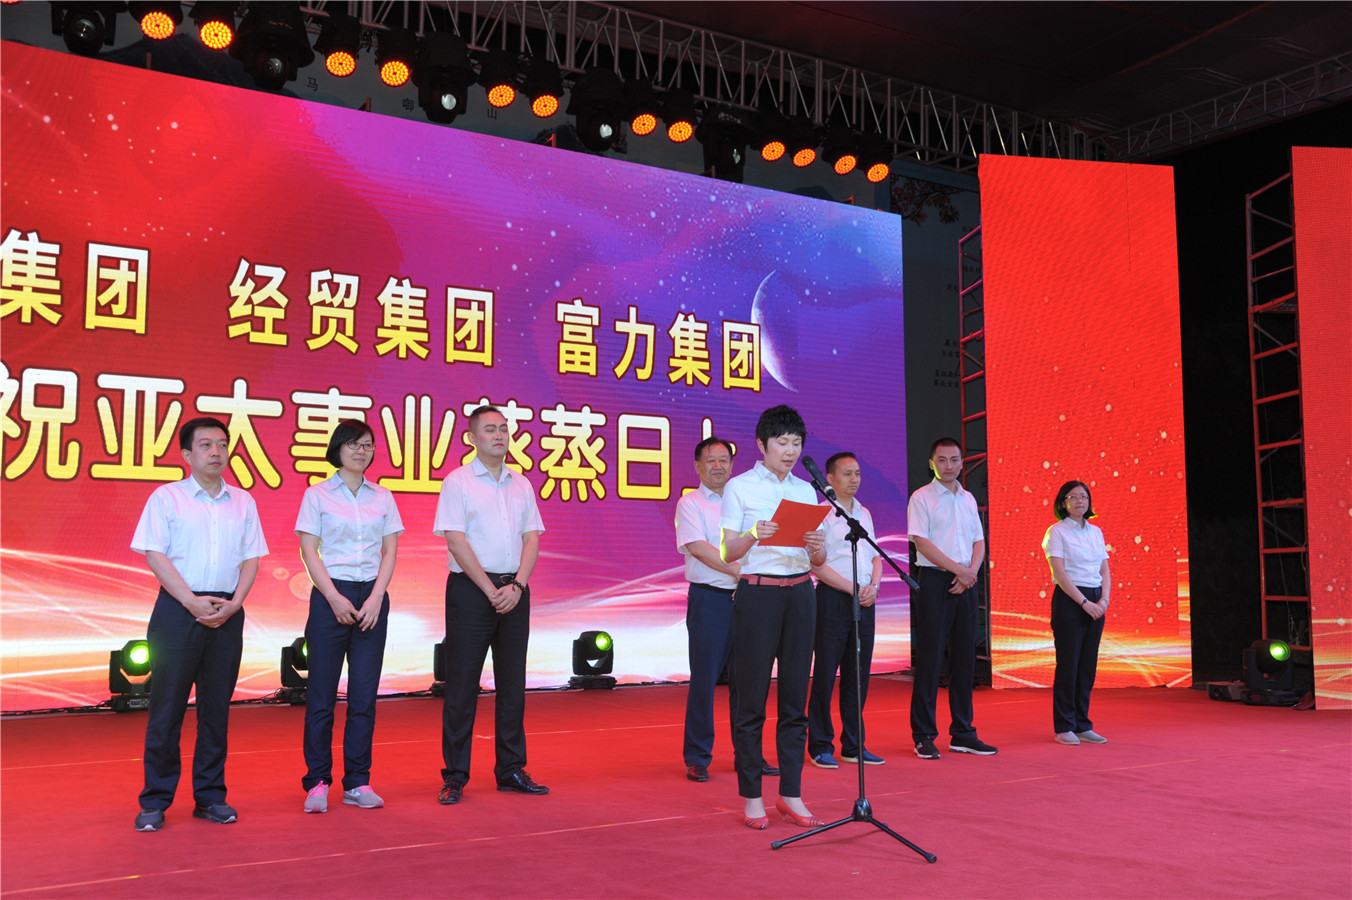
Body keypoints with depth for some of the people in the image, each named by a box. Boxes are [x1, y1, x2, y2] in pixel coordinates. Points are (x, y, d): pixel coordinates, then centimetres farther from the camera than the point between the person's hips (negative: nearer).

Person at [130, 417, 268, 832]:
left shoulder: (243, 501, 12)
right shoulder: (166, 497, 2)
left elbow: (251, 557, 10)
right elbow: (155, 555, -5)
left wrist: (234, 602, -6)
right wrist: (193, 601, -14)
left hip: (227, 612, 3)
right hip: (178, 609, -3)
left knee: (217, 707, 7)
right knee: (167, 706, -2)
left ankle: (210, 796, 16)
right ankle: (155, 802, 8)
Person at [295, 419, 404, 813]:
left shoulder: (383, 497, 11)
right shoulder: (317, 494, 3)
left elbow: (390, 551, 7)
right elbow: (308, 549, -2)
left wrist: (376, 598, -6)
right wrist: (334, 597, -11)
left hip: (372, 598, 3)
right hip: (330, 595, -3)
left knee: (364, 695, 4)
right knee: (321, 694, -1)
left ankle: (358, 783, 11)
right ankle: (317, 783, 9)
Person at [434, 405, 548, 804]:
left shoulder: (521, 484, 12)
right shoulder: (458, 482, -3)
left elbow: (531, 538, 8)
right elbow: (456, 541, -10)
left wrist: (516, 586, -7)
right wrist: (490, 590, -13)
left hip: (513, 590, 5)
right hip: (471, 589, -5)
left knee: (512, 681, 9)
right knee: (462, 682, -1)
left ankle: (511, 769, 18)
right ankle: (454, 776, 6)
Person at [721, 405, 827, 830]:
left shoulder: (806, 490, 13)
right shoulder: (739, 487, 0)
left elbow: (819, 559, 12)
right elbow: (727, 552, -5)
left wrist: (817, 547, -11)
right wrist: (753, 535, -24)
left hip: (799, 593, 4)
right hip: (757, 593, -4)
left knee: (795, 696, 6)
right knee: (752, 698, -1)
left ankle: (791, 795, 15)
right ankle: (751, 797, 8)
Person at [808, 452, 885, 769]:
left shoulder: (864, 513, 16)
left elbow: (876, 556, 18)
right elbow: (816, 564, -12)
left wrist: (873, 585, -2)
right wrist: (853, 588, -13)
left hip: (864, 600, 6)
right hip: (833, 599, -6)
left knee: (858, 673, 8)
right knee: (825, 674, -2)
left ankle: (853, 746, 17)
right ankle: (820, 746, 7)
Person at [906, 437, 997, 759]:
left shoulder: (968, 499, 16)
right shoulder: (921, 498, -2)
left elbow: (979, 541, 14)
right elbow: (922, 542, -10)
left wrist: (971, 570, -5)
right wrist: (957, 569, -13)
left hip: (965, 583, 6)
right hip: (934, 581, -6)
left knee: (965, 658, 7)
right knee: (929, 658, -4)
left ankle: (962, 733, 15)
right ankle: (924, 736, 2)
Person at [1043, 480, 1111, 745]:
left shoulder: (1096, 532, 14)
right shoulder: (1057, 532, -4)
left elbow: (1105, 571, 13)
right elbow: (1059, 573, -12)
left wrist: (1104, 599, -5)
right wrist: (1084, 602, -17)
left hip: (1096, 602, 6)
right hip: (1068, 600, -6)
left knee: (1088, 665, 7)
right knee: (1068, 664, -4)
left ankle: (1083, 725, 14)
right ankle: (1064, 727, 3)